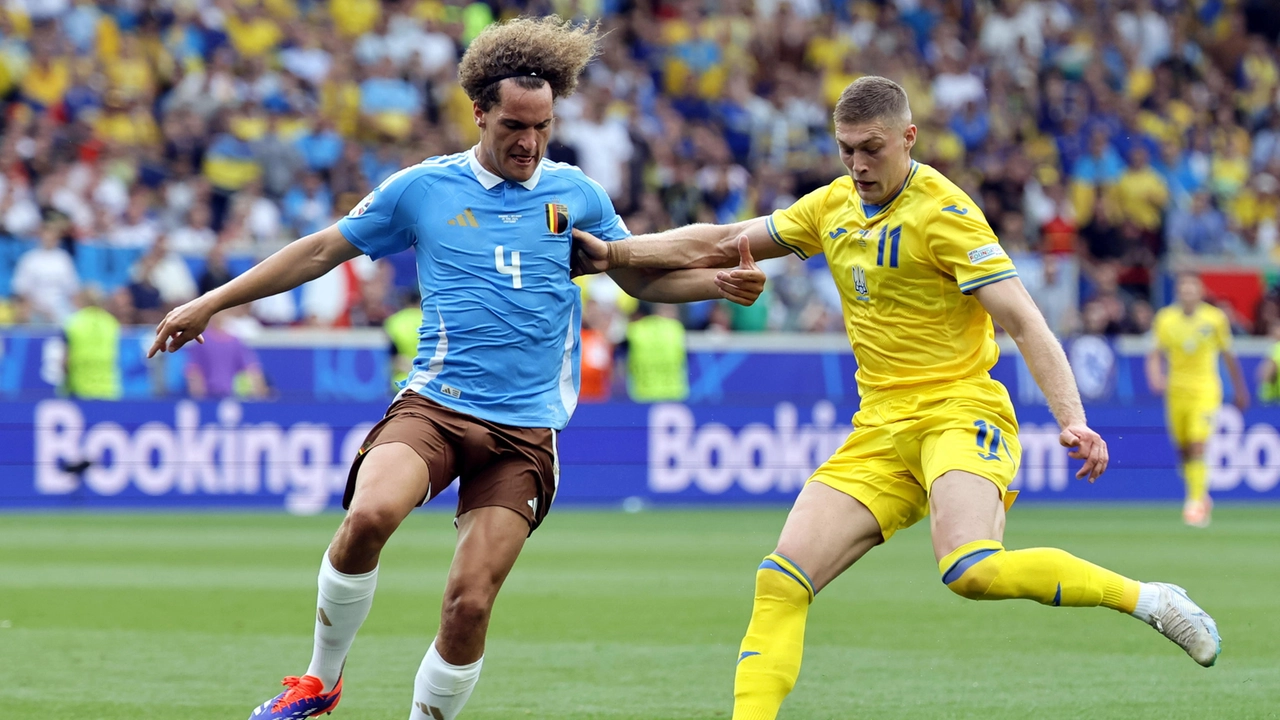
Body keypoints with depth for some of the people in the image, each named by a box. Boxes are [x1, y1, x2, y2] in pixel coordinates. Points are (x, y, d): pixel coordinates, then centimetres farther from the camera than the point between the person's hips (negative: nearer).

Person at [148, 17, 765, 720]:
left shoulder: (575, 194, 10)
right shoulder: (421, 188, 5)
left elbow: (641, 275, 22)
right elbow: (321, 250, 13)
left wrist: (719, 282, 4)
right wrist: (210, 303, 12)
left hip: (526, 430, 1)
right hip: (434, 404, -1)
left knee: (469, 603, -11)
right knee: (369, 515, -31)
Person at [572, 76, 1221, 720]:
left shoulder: (941, 211, -10)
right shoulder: (833, 208, 12)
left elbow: (1024, 323, -15)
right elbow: (718, 244, 20)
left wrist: (1071, 419, -26)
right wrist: (611, 253, 11)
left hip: (960, 414, -7)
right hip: (880, 433, 7)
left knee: (971, 571, -32)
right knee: (780, 581, -9)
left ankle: (1147, 598, -17)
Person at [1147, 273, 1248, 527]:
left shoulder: (1215, 318, -1)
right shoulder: (1165, 319, 2)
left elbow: (1229, 356, 8)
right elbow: (1155, 354, 5)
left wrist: (1240, 390, 14)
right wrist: (1155, 376, -15)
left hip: (1206, 390, -2)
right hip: (1176, 390, 2)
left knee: (1198, 446, -17)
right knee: (1184, 450, 7)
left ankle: (1196, 502, -15)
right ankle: (1201, 496, 27)